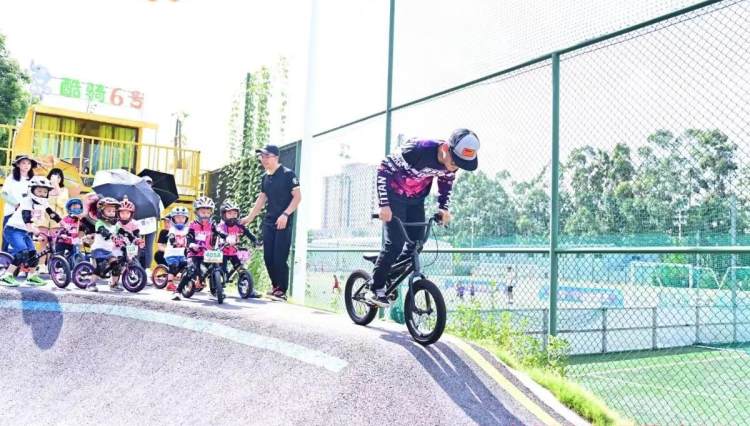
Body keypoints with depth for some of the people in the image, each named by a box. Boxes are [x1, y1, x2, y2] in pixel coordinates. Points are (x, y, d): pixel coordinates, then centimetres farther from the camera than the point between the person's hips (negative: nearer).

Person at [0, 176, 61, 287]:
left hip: (25, 232, 8)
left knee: (33, 253, 3)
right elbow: (26, 216, -34)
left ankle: (32, 276, 21)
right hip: (13, 230, -8)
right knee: (23, 252, -24)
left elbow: (53, 214, 9)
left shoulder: (43, 203, 4)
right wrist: (32, 228, -49)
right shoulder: (27, 201, -19)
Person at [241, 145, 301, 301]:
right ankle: (275, 285, 22)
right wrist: (250, 217, 21)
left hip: (283, 222, -7)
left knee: (280, 258, -8)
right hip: (269, 221, 7)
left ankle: (282, 291, 3)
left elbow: (297, 196, -12)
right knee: (268, 257, 6)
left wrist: (285, 214, -22)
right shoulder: (265, 177, 13)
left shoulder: (287, 174, -8)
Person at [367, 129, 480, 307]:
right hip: (395, 196, -6)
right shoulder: (418, 150, -36)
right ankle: (375, 290, 1)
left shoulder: (452, 161, -16)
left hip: (416, 200, 6)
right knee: (395, 243, -13)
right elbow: (384, 168, -28)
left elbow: (446, 183, 7)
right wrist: (384, 204, -31)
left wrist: (444, 207, -5)